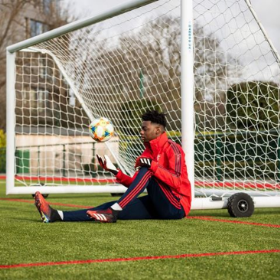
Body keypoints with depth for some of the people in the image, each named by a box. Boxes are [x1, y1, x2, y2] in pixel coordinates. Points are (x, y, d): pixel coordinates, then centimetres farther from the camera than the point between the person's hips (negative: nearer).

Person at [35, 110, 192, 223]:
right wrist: (115, 171, 0)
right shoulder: (149, 151, 16)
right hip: (158, 206, 7)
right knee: (115, 210, -10)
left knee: (146, 170, -23)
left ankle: (114, 211, -32)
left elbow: (175, 181, -21)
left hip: (176, 207, -7)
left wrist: (152, 165, -29)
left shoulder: (172, 149, -7)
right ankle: (56, 215, -24)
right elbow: (135, 184, 12)